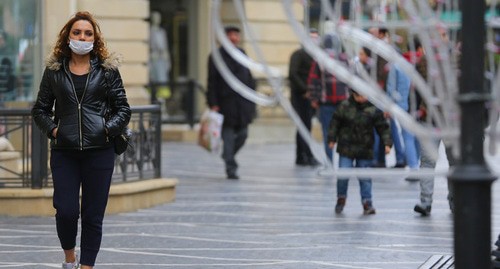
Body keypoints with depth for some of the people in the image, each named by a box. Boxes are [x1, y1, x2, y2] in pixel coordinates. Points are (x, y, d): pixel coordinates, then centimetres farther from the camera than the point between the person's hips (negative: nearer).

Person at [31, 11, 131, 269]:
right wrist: (52, 129, -3)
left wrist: (108, 129, -9)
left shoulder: (107, 69, 5)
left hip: (99, 151, 0)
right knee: (66, 210, -6)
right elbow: (40, 109, 13)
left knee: (93, 215, 2)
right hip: (64, 152, 0)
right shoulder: (54, 69, 8)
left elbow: (123, 109, 7)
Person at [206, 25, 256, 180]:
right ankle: (231, 168, 0)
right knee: (228, 136, -3)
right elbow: (212, 83, -5)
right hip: (226, 104, -5)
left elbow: (249, 78, 17)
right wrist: (213, 104, -11)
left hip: (243, 102, 5)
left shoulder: (242, 54, 13)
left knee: (242, 135, 6)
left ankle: (228, 156, 30)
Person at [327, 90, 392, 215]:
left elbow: (383, 127, 0)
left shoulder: (373, 109, -4)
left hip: (365, 149, 0)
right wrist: (332, 139, 1)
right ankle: (341, 198, 19)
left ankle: (367, 202, 11)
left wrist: (387, 143, -8)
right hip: (346, 147, 0)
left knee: (365, 177, 3)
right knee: (343, 175, -3)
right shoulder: (344, 106, -4)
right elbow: (335, 122, 4)